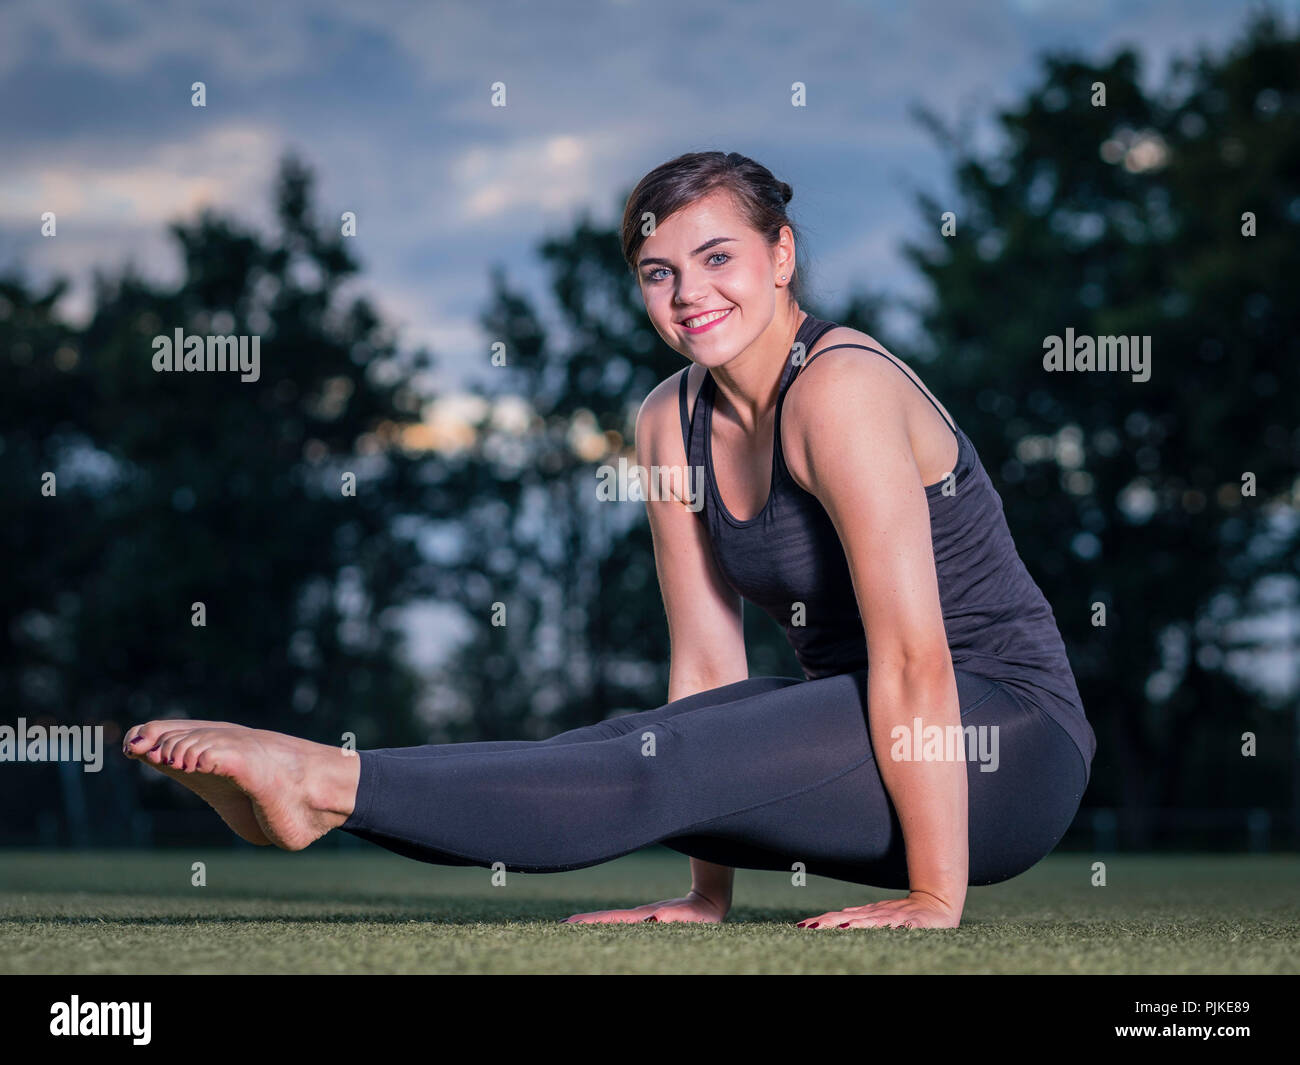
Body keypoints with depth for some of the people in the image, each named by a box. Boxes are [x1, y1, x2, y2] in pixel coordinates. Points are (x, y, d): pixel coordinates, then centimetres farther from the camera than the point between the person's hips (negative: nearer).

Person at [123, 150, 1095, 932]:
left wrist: (935, 899, -23)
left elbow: (914, 660, -23)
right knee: (620, 752, -16)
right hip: (868, 723, 7)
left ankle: (326, 784, -28)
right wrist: (710, 892, 2)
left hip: (1007, 733, -7)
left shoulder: (840, 391, -20)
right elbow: (707, 665, 5)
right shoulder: (671, 423, 6)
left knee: (656, 768, -24)